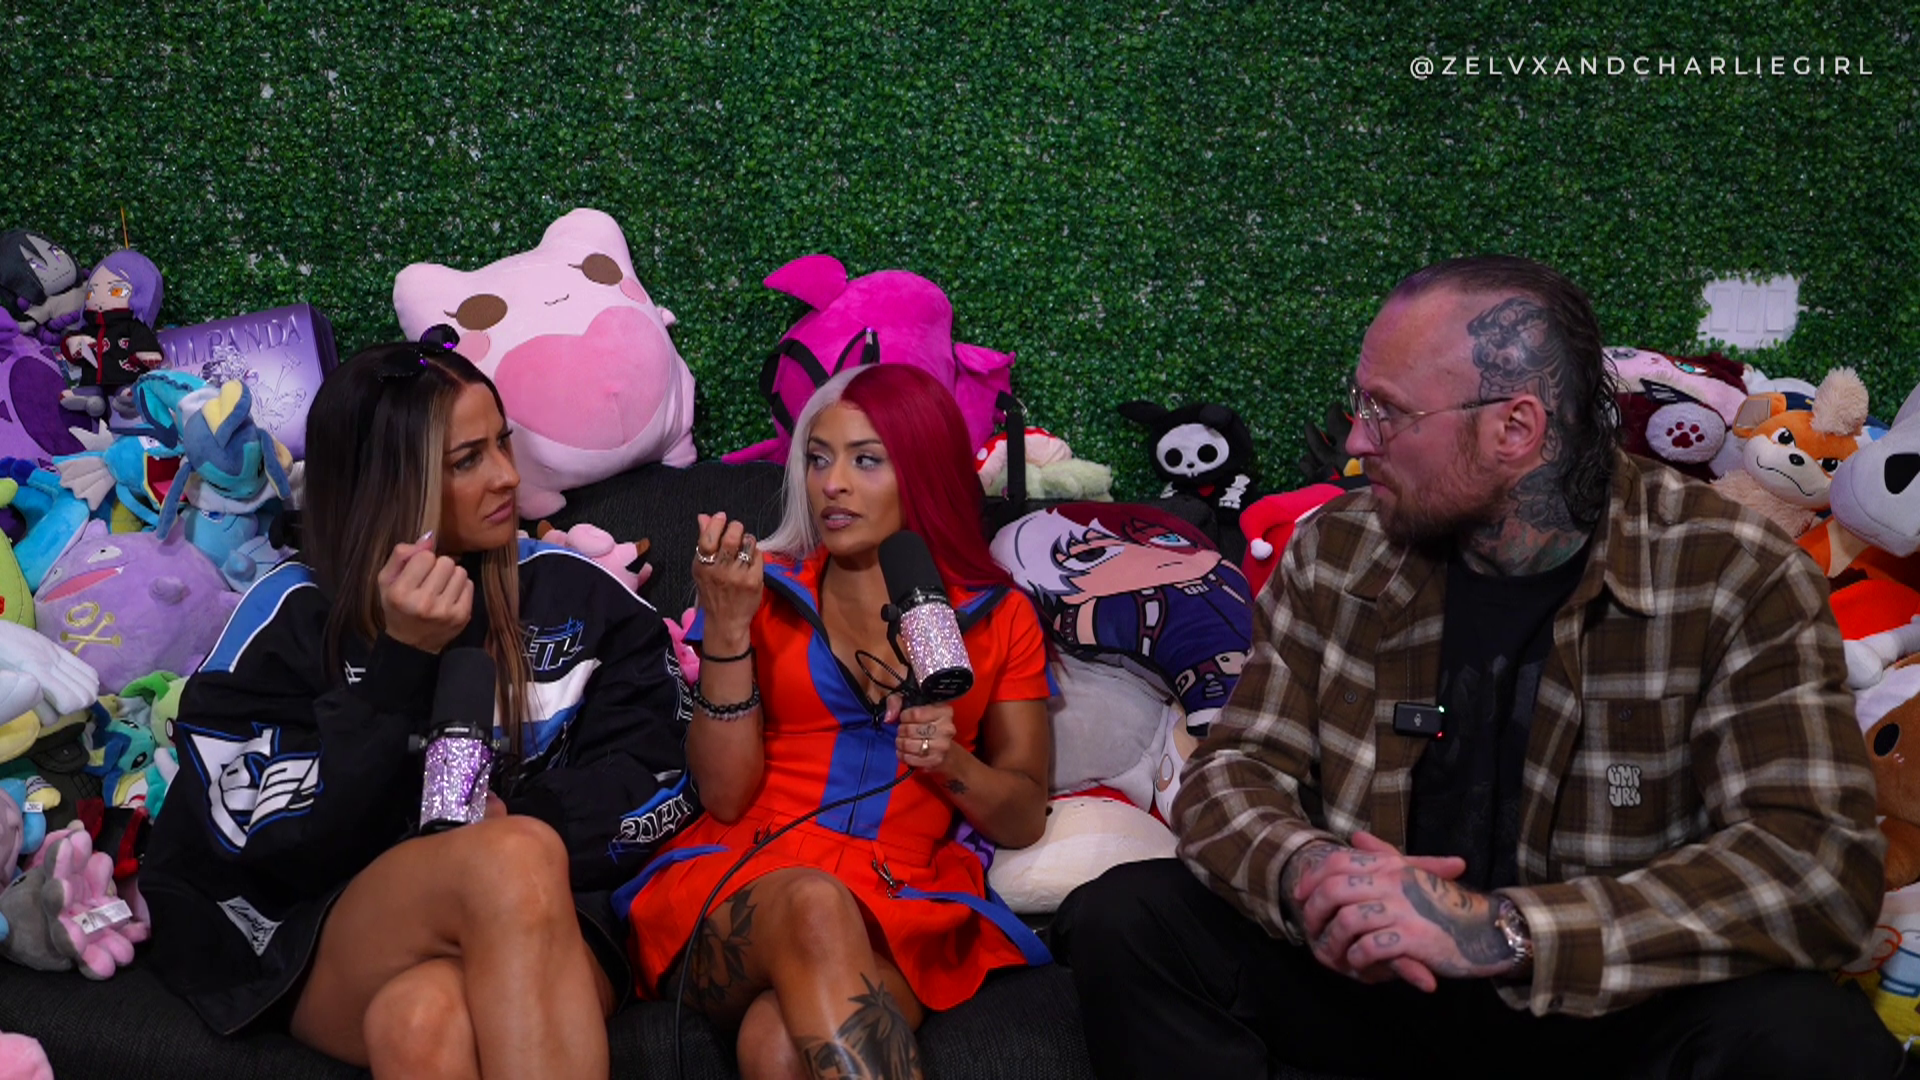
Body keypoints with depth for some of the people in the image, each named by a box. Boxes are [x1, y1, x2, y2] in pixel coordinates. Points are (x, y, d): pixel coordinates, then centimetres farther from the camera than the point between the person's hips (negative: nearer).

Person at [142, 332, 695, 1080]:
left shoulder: (569, 591, 7)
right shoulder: (291, 614, 3)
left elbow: (659, 779, 6)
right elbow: (277, 848, -6)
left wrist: (514, 824, -12)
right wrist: (402, 660, -14)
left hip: (541, 934, 1)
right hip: (326, 942, 0)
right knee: (514, 859, -35)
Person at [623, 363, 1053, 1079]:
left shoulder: (998, 617, 15)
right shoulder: (768, 590, 12)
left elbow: (1024, 821, 14)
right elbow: (725, 797, 3)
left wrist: (952, 763, -8)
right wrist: (726, 626, -8)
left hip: (907, 909, -1)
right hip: (743, 881, 1)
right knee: (814, 905, -38)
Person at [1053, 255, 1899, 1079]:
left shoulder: (1738, 583, -15)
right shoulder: (1338, 553, -3)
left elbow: (1824, 868, -24)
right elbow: (1236, 768, 0)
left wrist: (1498, 930, -34)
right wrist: (1307, 874, -27)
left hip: (1608, 999, -2)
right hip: (1362, 968, 3)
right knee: (1123, 919, -19)